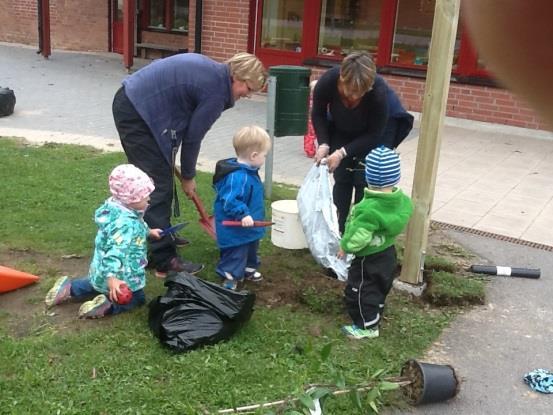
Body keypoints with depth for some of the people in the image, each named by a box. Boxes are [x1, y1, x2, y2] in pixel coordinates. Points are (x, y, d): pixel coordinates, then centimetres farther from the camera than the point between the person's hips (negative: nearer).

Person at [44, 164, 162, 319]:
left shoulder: (116, 209, -4)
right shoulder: (126, 224, -35)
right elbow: (116, 251, -44)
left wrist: (148, 232, 29)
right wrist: (112, 279, -52)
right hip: (122, 276, -9)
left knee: (98, 282, 39)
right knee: (137, 298, 13)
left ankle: (70, 288, 25)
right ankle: (108, 305, -8)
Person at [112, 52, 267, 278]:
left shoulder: (210, 69, 13)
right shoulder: (216, 92, -14)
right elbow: (192, 137, -8)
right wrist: (188, 177, 8)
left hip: (130, 100, 10)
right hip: (137, 112, -10)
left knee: (159, 177, 21)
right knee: (159, 184, -7)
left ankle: (160, 235, 36)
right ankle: (165, 260, -4)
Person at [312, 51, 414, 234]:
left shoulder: (379, 92, -39)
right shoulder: (327, 82, -32)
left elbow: (374, 134, -25)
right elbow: (318, 114, -12)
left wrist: (343, 152, -32)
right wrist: (323, 143, -25)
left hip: (380, 128, -3)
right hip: (343, 129, 3)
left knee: (364, 181, -9)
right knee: (341, 178, 0)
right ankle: (338, 231, 11)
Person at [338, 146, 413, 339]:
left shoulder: (369, 208, -33)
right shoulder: (403, 200, -10)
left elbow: (358, 237, -29)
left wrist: (345, 246, -12)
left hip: (368, 259, -8)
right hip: (388, 254, 8)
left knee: (359, 291, 10)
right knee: (380, 289, 25)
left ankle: (367, 326, 21)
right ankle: (374, 318, 42)